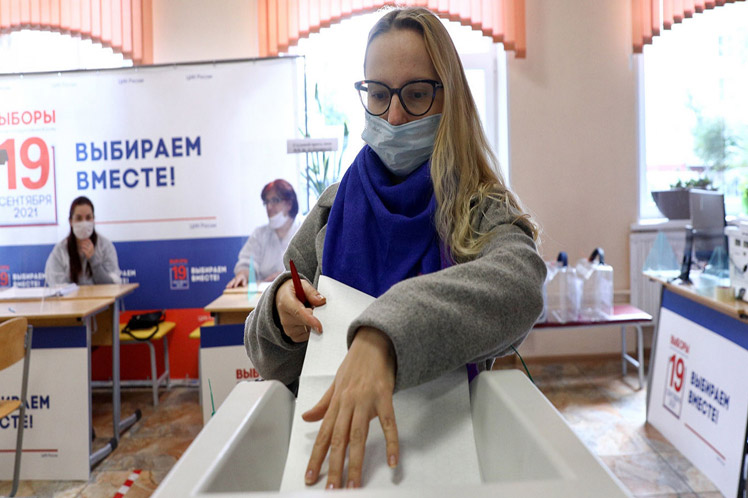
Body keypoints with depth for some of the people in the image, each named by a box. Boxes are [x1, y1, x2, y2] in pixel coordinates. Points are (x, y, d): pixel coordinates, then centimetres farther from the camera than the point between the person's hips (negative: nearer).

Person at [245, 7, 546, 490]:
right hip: (327, 433, 3)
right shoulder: (332, 211, 5)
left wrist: (384, 336, -41)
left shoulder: (481, 212, -3)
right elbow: (274, 361, 10)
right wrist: (280, 311, -12)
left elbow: (518, 283, -28)